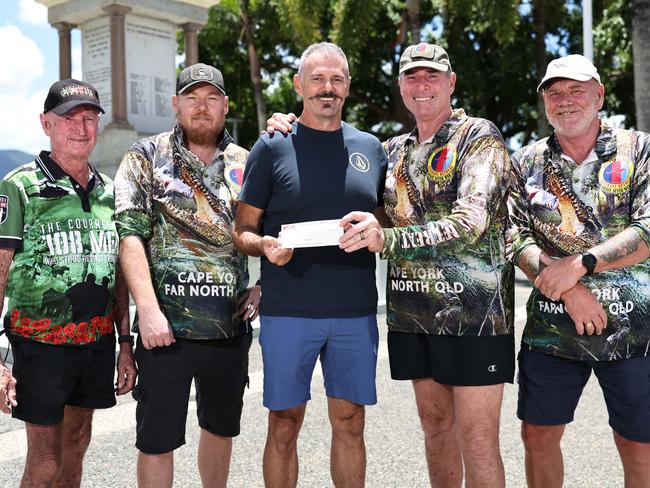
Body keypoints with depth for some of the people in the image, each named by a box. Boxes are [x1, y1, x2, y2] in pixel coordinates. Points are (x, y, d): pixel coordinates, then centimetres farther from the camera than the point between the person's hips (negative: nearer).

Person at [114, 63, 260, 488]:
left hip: (232, 324, 4)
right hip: (167, 324, -3)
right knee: (158, 439, 4)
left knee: (222, 428, 18)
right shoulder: (147, 157, 0)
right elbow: (129, 234, -10)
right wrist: (148, 310, -19)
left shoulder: (245, 163, 10)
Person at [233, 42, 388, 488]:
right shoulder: (272, 147, 2)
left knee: (350, 423, 11)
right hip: (287, 311, -2)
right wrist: (265, 245, -18)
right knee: (284, 425, 7)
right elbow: (243, 230, 3)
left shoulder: (370, 148, 11)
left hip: (356, 311, 3)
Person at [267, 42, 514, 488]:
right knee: (435, 422, 14)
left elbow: (470, 223, -17)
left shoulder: (479, 137, -3)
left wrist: (388, 239, -29)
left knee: (477, 438, -2)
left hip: (471, 310, -6)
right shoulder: (395, 150, 15)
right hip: (413, 312, 6)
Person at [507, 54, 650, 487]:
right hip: (552, 327, 2)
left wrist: (579, 264, -19)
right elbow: (517, 239, -1)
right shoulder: (527, 162, 7)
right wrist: (566, 289, -15)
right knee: (539, 435, 9)